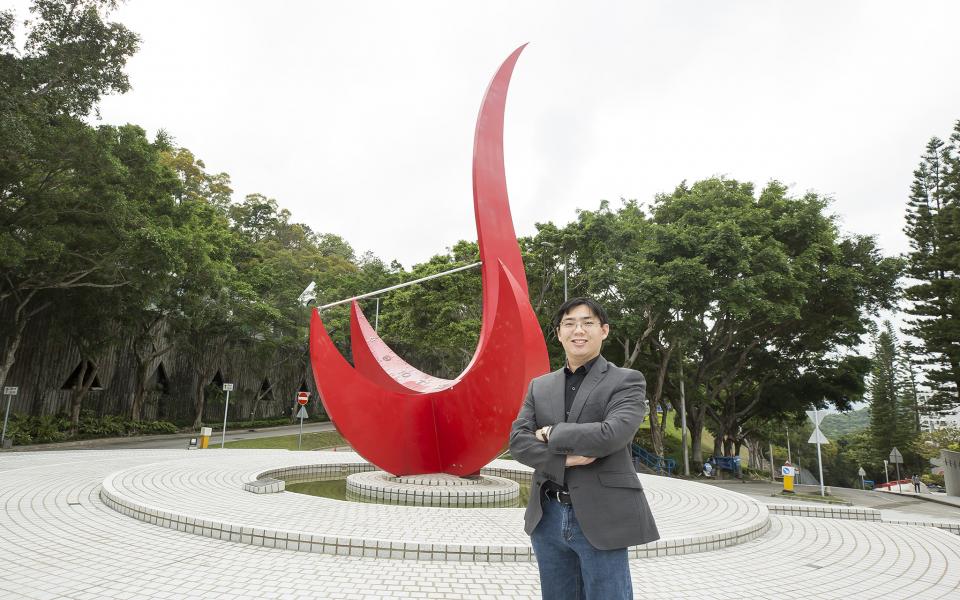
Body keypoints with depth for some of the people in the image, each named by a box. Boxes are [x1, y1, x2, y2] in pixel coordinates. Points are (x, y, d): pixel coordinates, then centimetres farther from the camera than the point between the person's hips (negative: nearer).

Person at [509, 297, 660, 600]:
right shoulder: (539, 386, 10)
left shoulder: (626, 381, -3)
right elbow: (517, 441, 0)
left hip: (600, 518, -4)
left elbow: (613, 434, -19)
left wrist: (552, 434, -7)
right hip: (547, 517, 5)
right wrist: (564, 459, -16)